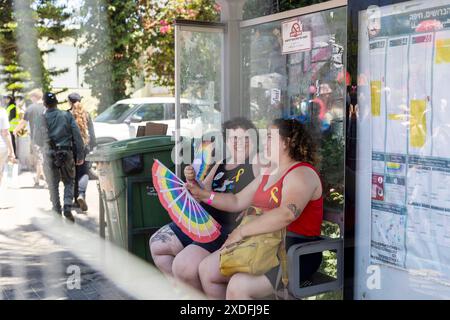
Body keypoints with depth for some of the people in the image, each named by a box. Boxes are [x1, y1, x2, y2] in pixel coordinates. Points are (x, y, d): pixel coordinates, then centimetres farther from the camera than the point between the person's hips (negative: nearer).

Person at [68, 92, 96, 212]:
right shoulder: (86, 114, 3)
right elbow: (92, 132, 5)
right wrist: (93, 146, 12)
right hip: (85, 146, 1)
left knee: (73, 173, 11)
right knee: (84, 172, 0)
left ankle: (77, 198, 15)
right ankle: (81, 194, -22)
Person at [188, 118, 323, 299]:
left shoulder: (301, 173, -12)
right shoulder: (268, 174, 19)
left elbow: (287, 214, -29)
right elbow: (237, 202, 21)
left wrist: (242, 232, -25)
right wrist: (202, 194, 11)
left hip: (295, 252, -9)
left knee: (239, 286, -29)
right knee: (207, 269, 3)